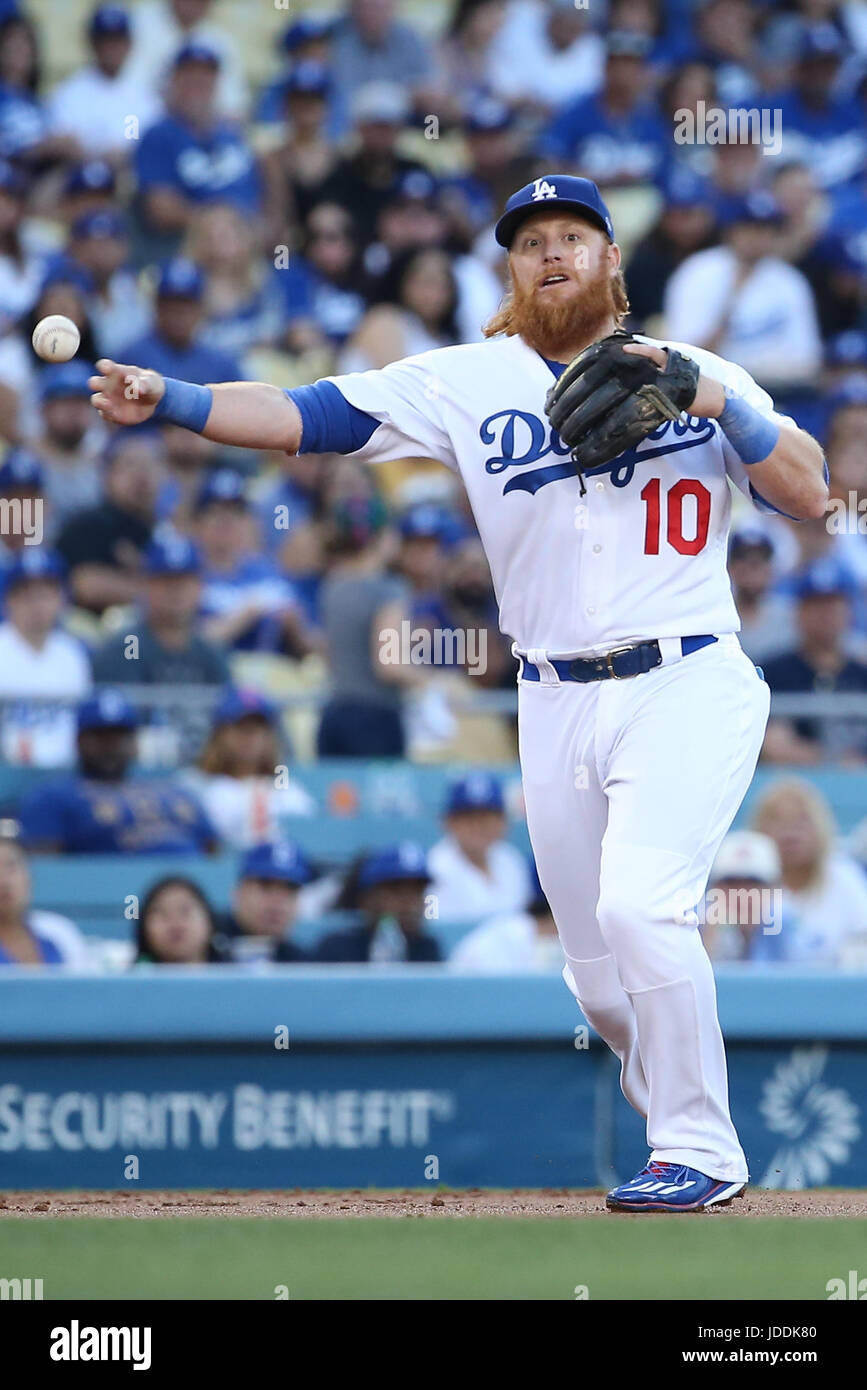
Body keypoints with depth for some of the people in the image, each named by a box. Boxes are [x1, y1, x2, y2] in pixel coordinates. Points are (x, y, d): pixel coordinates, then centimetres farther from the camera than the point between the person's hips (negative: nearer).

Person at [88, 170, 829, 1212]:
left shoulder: (701, 377, 4)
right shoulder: (468, 382, 5)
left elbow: (809, 495, -1)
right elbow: (309, 416, -4)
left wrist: (717, 404, -15)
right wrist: (170, 402, -17)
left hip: (687, 689, -3)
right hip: (555, 706, 3)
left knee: (637, 906, -23)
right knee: (599, 975, 5)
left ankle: (697, 1150, -10)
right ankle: (694, 1139, 27)